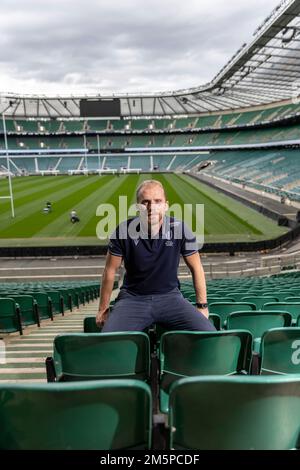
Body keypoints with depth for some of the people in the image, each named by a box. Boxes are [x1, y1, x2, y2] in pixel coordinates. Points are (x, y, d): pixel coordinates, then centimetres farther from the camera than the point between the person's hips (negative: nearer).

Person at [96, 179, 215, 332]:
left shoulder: (179, 229, -8)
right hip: (132, 297, 0)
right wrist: (103, 309, 8)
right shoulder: (123, 230, -10)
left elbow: (196, 268, 4)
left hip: (169, 296, 1)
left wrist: (202, 306, 5)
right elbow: (110, 271, 2)